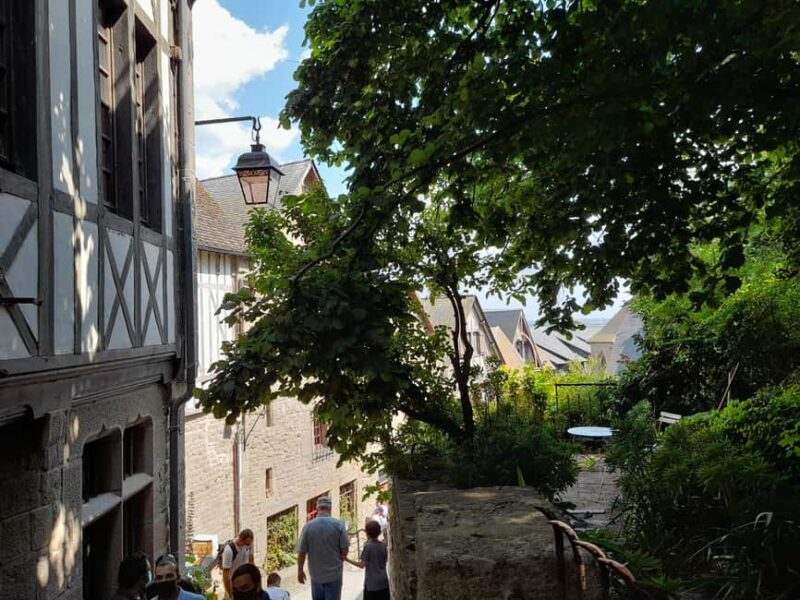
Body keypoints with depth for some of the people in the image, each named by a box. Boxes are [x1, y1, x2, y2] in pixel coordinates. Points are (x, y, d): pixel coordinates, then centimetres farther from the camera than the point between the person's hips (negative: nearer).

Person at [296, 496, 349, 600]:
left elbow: (301, 552, -6)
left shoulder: (308, 526, -9)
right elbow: (345, 549, -9)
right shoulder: (338, 524, -12)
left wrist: (300, 571, 8)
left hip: (316, 574, 1)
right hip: (334, 574, -1)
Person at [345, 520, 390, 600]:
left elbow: (362, 565, -15)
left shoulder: (367, 546, -14)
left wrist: (347, 560, -12)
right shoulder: (383, 545, 1)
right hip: (383, 581, 5)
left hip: (371, 583, -5)